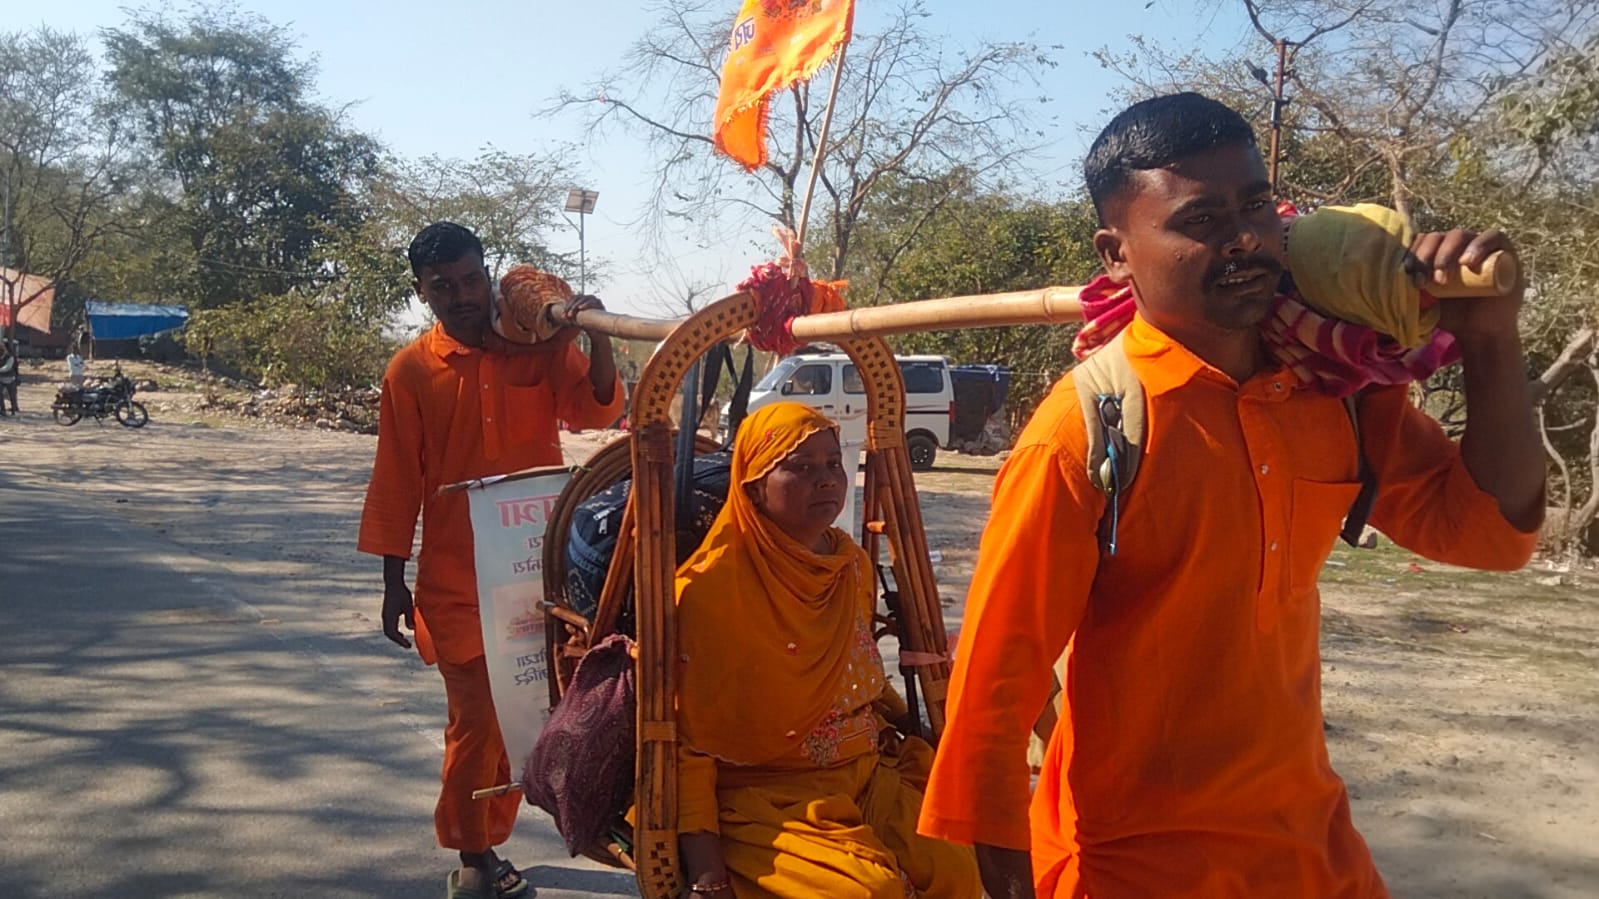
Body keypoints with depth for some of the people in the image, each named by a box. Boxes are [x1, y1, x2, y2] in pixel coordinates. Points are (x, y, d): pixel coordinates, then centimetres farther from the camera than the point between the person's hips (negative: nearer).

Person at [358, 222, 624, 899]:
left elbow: (595, 411, -7)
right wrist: (394, 582, 1)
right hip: (456, 576, -2)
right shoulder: (411, 371, -1)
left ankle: (488, 838, 27)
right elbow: (395, 482, 1)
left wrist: (596, 338, -23)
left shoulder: (538, 348, 3)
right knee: (476, 716, 1)